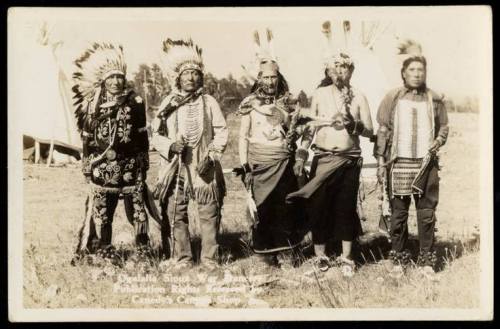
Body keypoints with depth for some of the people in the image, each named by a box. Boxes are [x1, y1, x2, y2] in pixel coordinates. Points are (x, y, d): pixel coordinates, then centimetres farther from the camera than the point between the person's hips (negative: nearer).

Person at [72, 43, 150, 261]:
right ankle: (101, 251, 12)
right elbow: (87, 138, 10)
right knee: (100, 211, 2)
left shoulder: (135, 102, 3)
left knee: (137, 208, 0)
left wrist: (143, 163, 2)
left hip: (131, 167, -1)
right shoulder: (92, 105, 7)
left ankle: (143, 248, 10)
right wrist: (87, 166, 7)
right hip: (102, 168, 1)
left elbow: (142, 134, 4)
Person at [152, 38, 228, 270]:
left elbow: (221, 132, 4)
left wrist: (212, 156, -9)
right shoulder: (168, 104, 8)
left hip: (204, 169, -1)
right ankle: (182, 258, 12)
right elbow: (156, 135, 9)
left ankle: (209, 258, 7)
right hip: (175, 168, 1)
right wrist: (171, 146, -10)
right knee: (175, 214, 2)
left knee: (209, 213, -2)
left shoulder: (209, 102, 5)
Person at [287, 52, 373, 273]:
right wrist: (301, 155, -1)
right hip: (322, 158, 0)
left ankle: (346, 257, 13)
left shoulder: (358, 97, 6)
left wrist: (353, 124, -16)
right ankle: (320, 254, 12)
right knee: (319, 206, -1)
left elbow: (370, 131, 3)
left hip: (349, 159, 1)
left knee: (346, 207, 4)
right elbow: (309, 127, 6)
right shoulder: (319, 94, 5)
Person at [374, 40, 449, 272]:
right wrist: (381, 161, -1)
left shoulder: (434, 99, 9)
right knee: (398, 212, 4)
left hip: (426, 164, 1)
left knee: (427, 212, 2)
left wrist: (438, 142, -5)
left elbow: (444, 127, 17)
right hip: (398, 163, -1)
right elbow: (382, 130, 4)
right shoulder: (392, 98, 5)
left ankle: (426, 260, 11)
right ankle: (399, 258, 15)